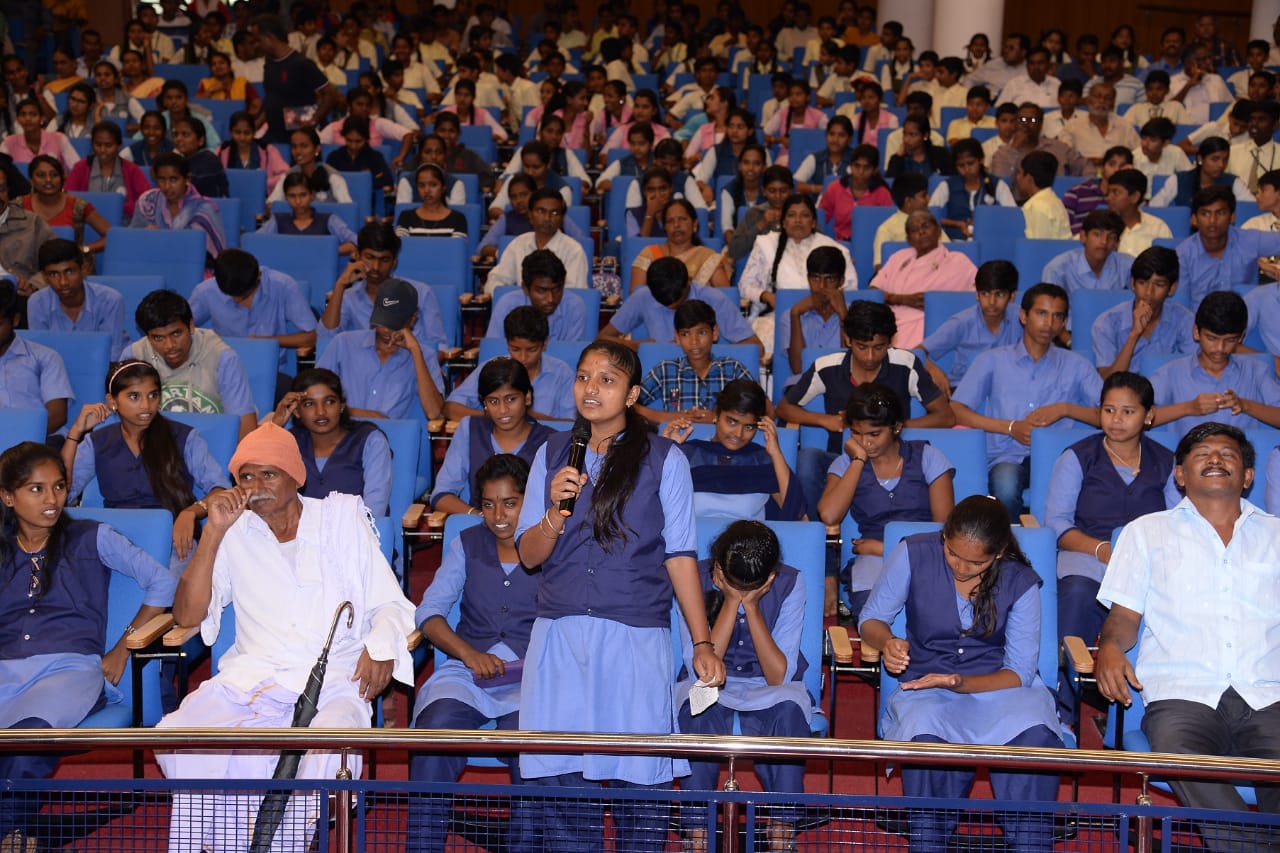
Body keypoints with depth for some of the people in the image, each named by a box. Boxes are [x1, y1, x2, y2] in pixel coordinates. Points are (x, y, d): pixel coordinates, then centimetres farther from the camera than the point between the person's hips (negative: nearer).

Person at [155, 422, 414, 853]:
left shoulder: (341, 518, 9)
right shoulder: (234, 532, 13)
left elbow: (388, 603, 8)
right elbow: (187, 615, 5)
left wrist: (381, 645, -15)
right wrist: (213, 532, -3)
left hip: (335, 679, -2)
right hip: (250, 676, 2)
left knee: (325, 752, -34)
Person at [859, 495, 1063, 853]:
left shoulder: (1020, 582, -7)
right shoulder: (913, 555, -8)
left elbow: (1020, 672, -5)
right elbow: (871, 619, 2)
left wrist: (960, 683, -24)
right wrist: (887, 642, -24)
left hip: (998, 684, 1)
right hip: (926, 685, 0)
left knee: (1036, 736, -33)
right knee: (927, 742, -37)